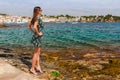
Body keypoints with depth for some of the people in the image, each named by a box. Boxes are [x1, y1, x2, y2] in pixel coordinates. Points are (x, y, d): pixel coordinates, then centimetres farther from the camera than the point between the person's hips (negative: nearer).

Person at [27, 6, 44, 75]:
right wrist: (38, 33, -20)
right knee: (36, 53, 1)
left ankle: (38, 66, 25)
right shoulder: (38, 18, -18)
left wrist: (34, 32, 13)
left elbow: (29, 26, 17)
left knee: (38, 53, 16)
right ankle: (32, 68, 10)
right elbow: (35, 27, -34)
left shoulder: (35, 18, 9)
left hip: (36, 37, 9)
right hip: (37, 37, -9)